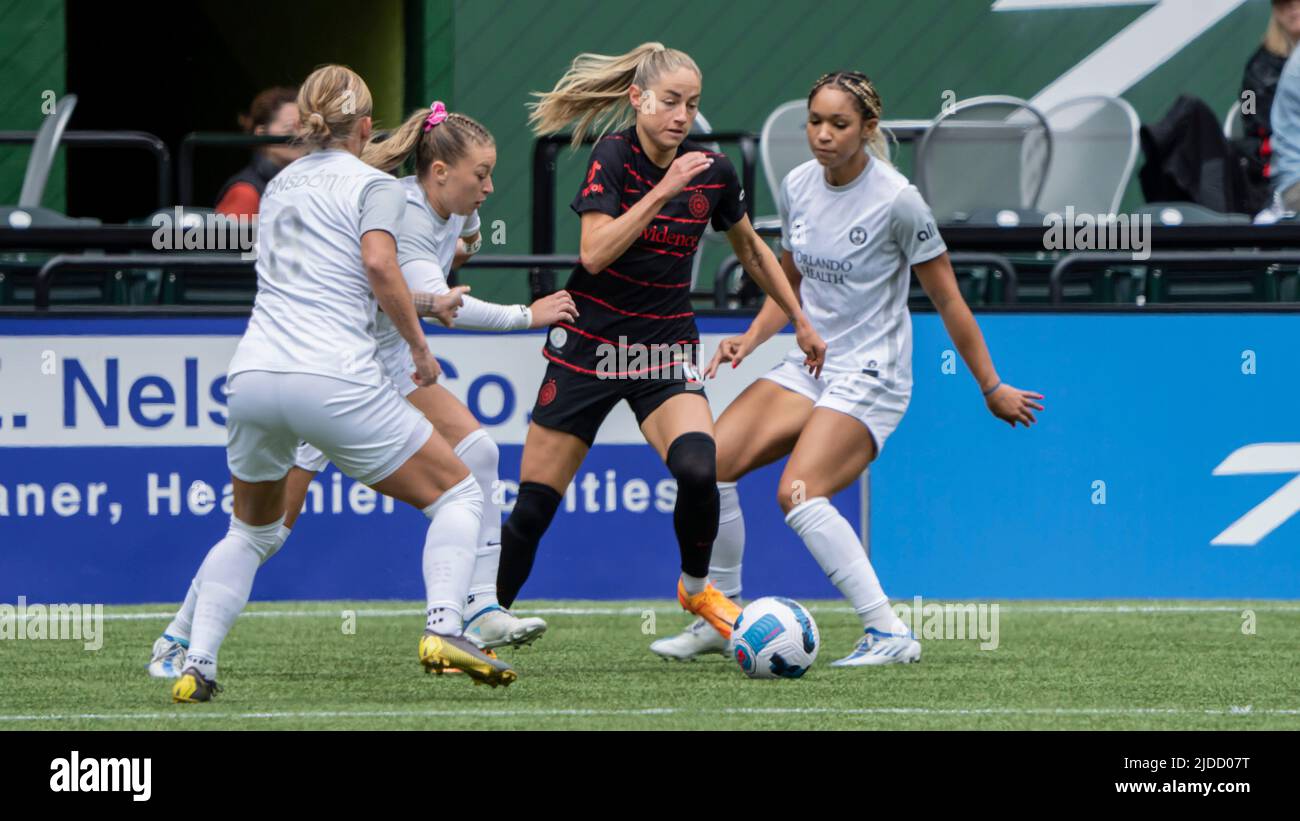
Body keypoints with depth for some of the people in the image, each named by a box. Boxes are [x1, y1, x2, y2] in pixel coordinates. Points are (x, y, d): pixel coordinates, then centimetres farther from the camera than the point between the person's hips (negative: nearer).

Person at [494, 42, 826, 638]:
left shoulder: (712, 171, -1)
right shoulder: (613, 156, -13)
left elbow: (750, 248, 18)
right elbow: (594, 254, -25)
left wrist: (799, 320, 20)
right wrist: (662, 191, -28)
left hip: (665, 352, 2)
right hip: (589, 344, -2)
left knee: (697, 470, -25)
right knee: (532, 510, -1)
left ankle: (696, 588, 3)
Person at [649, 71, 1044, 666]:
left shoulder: (896, 200, -14)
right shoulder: (796, 187, 4)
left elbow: (948, 301, -7)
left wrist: (992, 388, -1)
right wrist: (750, 340, 3)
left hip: (870, 376, -7)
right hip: (809, 366, 7)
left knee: (799, 493, -25)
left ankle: (889, 634, -22)